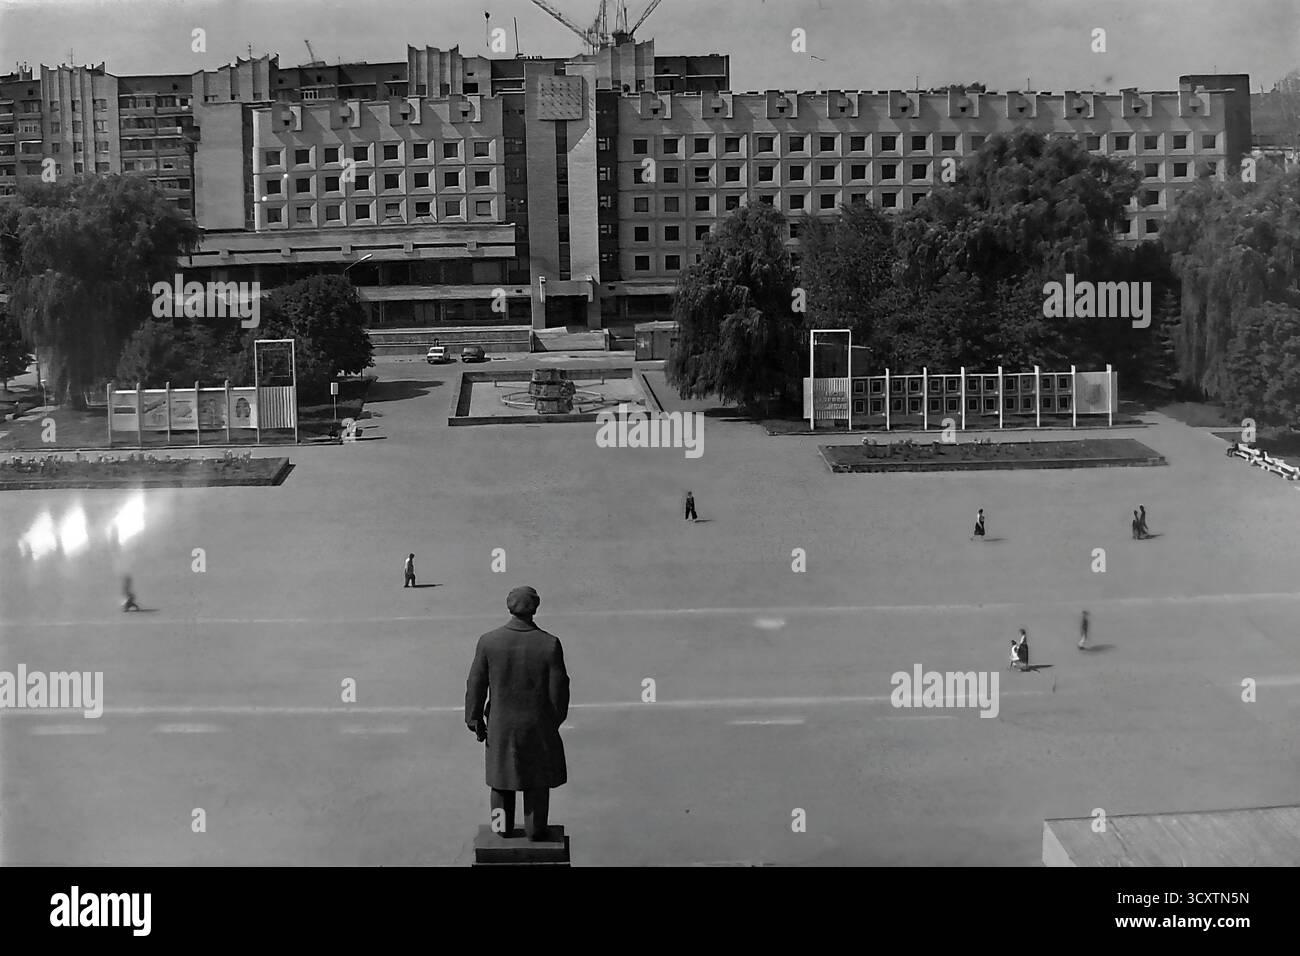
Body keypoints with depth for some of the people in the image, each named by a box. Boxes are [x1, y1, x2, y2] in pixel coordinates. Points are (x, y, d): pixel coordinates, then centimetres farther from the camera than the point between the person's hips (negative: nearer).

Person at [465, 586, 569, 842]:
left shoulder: (488, 641, -15)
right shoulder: (550, 644, -18)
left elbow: (476, 685, -8)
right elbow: (559, 689, -11)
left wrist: (475, 719, 5)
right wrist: (557, 719, 6)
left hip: (500, 722, 1)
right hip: (538, 724, -1)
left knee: (502, 770, 22)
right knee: (538, 775, 17)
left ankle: (502, 823, 29)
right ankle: (535, 828, 24)